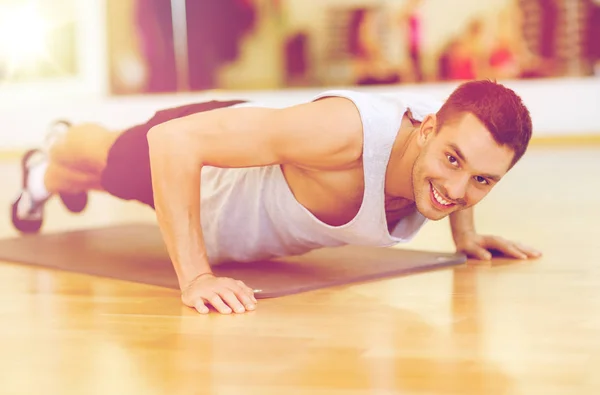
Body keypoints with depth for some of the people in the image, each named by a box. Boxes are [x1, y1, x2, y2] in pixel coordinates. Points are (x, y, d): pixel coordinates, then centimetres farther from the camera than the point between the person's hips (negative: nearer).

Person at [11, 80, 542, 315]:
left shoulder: (463, 134, -30)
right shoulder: (344, 130, -51)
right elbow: (173, 140, -49)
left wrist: (465, 233, -5)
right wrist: (194, 276, -51)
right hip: (195, 151, -6)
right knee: (107, 160, 33)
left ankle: (59, 178, 74)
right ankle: (48, 168, 70)